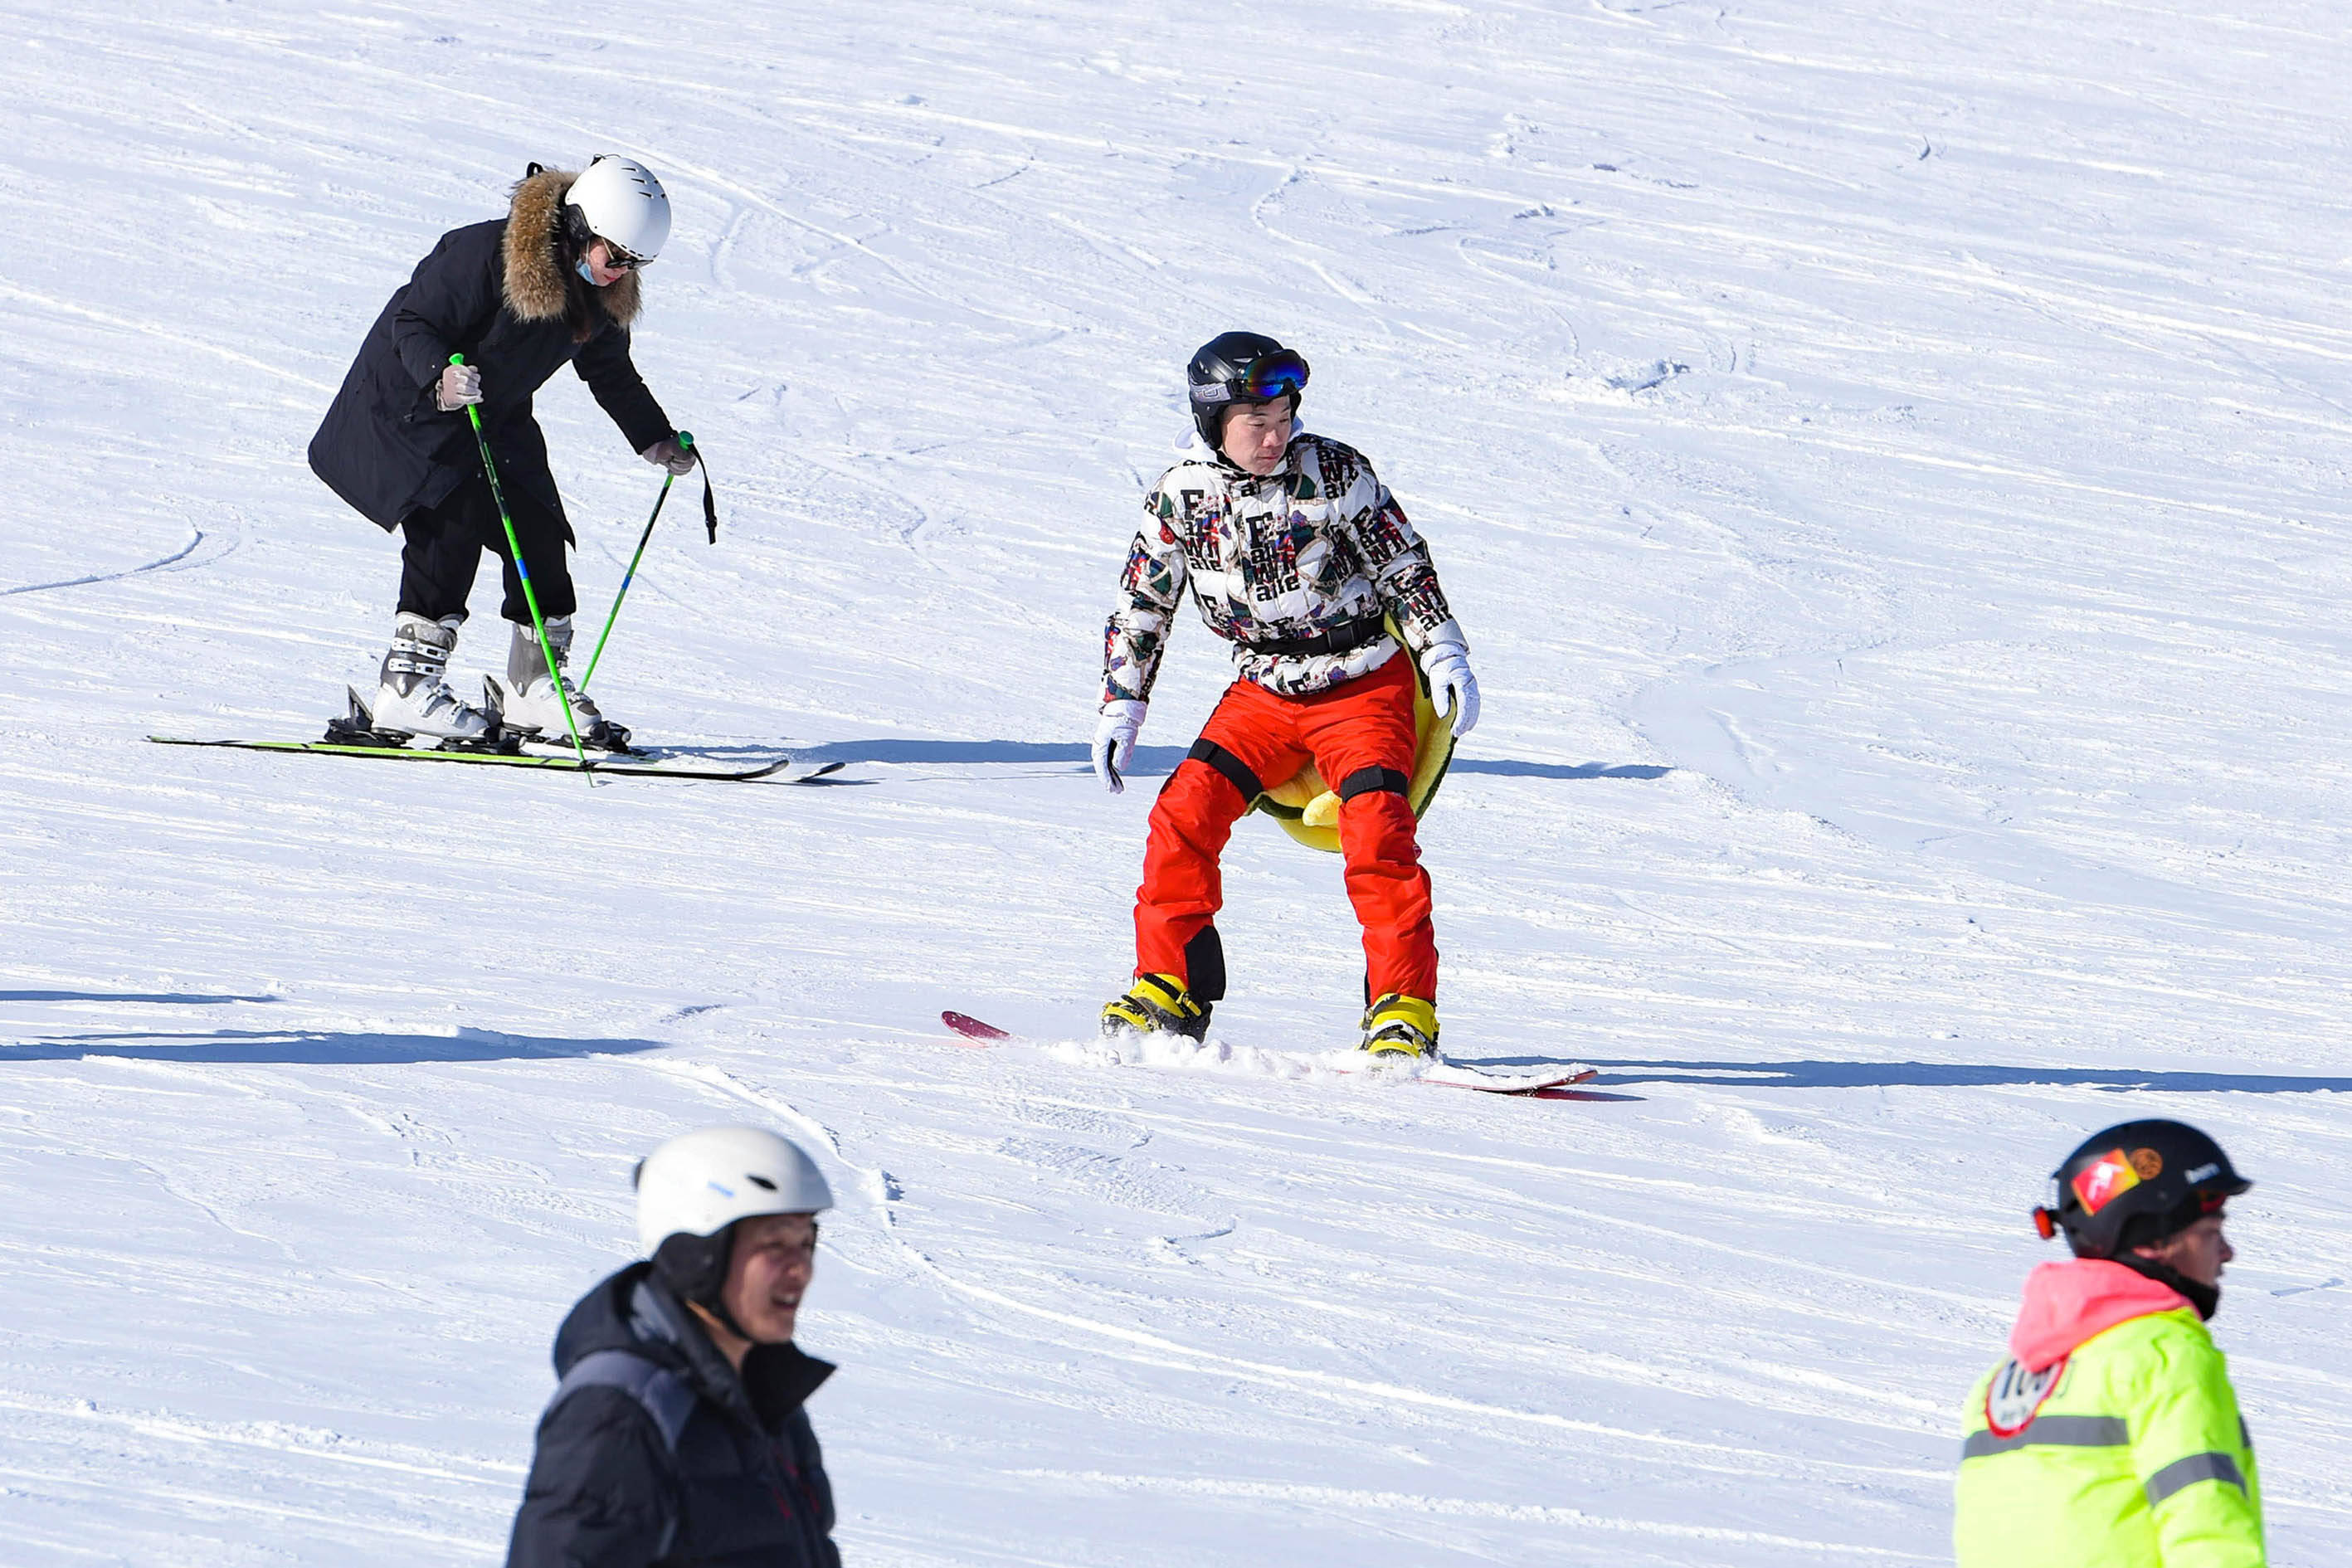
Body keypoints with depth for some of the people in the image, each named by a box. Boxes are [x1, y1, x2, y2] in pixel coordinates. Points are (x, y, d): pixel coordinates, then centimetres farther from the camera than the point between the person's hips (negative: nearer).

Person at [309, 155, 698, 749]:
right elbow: (413, 321, -25)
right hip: (410, 406, -8)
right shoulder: (482, 255, -28)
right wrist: (440, 376, -44)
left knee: (539, 536, -1)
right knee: (454, 522, -23)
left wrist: (655, 439, 11)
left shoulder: (604, 290, -4)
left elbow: (609, 369, 13)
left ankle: (535, 685, 13)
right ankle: (409, 685, -24)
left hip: (496, 421, 8)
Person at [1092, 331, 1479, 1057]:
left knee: (1377, 833, -21)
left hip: (1363, 679, -3)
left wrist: (1444, 654, -8)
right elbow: (1141, 603, 9)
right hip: (1263, 691, 3)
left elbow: (1405, 565, -1)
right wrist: (1121, 706, 7)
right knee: (1182, 818, -12)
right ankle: (1170, 990, 0)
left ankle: (1405, 1007, -17)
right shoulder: (1179, 496, -3)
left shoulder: (1335, 473, -11)